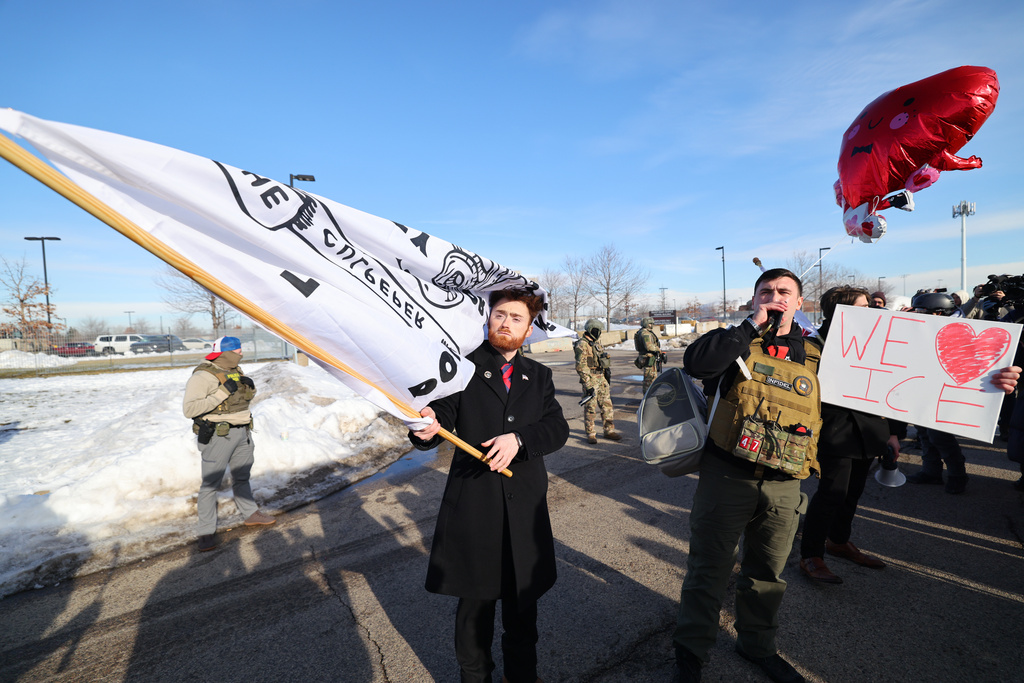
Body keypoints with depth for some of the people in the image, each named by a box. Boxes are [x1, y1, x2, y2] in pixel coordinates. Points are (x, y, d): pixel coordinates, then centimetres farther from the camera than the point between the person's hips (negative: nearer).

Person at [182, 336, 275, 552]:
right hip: (218, 435, -8)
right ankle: (207, 532, 9)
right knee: (211, 483, -2)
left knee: (242, 476, 21)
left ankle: (251, 514, 35)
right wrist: (222, 392, -28)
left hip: (242, 432, 8)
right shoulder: (203, 376, -17)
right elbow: (189, 409, -25)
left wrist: (250, 387, -1)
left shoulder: (235, 371, 9)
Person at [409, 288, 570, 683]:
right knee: (474, 601, 14)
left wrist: (518, 438, -22)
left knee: (523, 602, 18)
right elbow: (443, 415, -11)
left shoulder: (538, 376, 8)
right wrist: (427, 428, -34)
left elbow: (557, 428, -4)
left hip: (525, 505, 3)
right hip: (473, 506, -2)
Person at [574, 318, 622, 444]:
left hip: (602, 378, 8)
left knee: (607, 405, 11)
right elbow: (580, 367, -19)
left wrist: (607, 373, 20)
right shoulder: (582, 345, -14)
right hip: (590, 380, -8)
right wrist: (588, 385, -21)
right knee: (590, 408, 0)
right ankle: (590, 434, 11)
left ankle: (609, 431, 22)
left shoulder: (597, 342, 13)